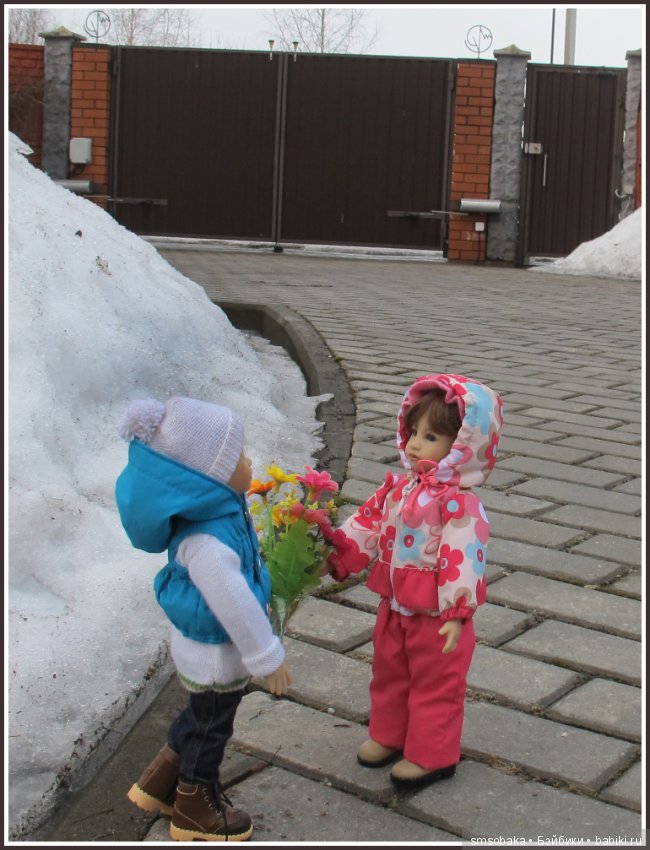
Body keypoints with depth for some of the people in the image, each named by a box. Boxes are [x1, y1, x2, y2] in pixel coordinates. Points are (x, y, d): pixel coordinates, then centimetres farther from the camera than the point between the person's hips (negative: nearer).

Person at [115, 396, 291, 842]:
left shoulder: (218, 509, -7)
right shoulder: (207, 543, -39)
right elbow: (234, 604, -33)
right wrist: (267, 657, -21)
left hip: (205, 649, 9)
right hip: (216, 655, -9)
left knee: (204, 717, 29)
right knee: (211, 729, 14)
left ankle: (158, 784, 48)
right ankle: (195, 812, 38)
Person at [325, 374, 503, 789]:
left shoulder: (460, 504, -24)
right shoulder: (398, 487, 0)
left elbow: (464, 556, -27)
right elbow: (369, 524, 6)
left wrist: (457, 613, -30)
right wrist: (337, 555, -7)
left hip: (435, 615, -8)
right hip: (395, 606, 8)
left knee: (435, 684, 10)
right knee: (389, 673, 24)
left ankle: (431, 755, 26)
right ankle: (388, 735, 44)